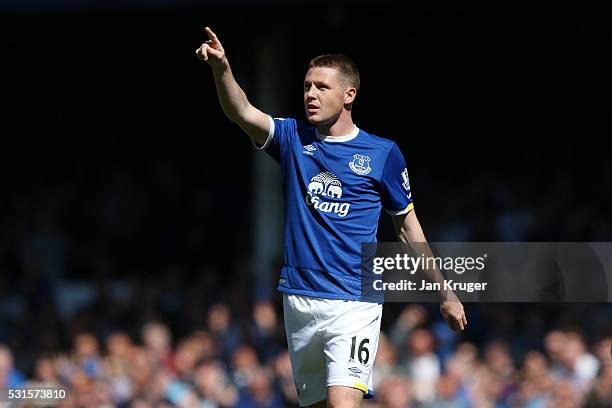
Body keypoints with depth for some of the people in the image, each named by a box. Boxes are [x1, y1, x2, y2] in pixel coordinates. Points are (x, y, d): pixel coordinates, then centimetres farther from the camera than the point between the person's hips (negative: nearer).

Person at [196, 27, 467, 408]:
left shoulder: (383, 153, 1)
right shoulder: (294, 139, 7)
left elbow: (408, 225, 11)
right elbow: (243, 113, -12)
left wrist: (446, 295, 14)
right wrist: (221, 68, -32)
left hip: (354, 303, -4)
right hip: (300, 301, 4)